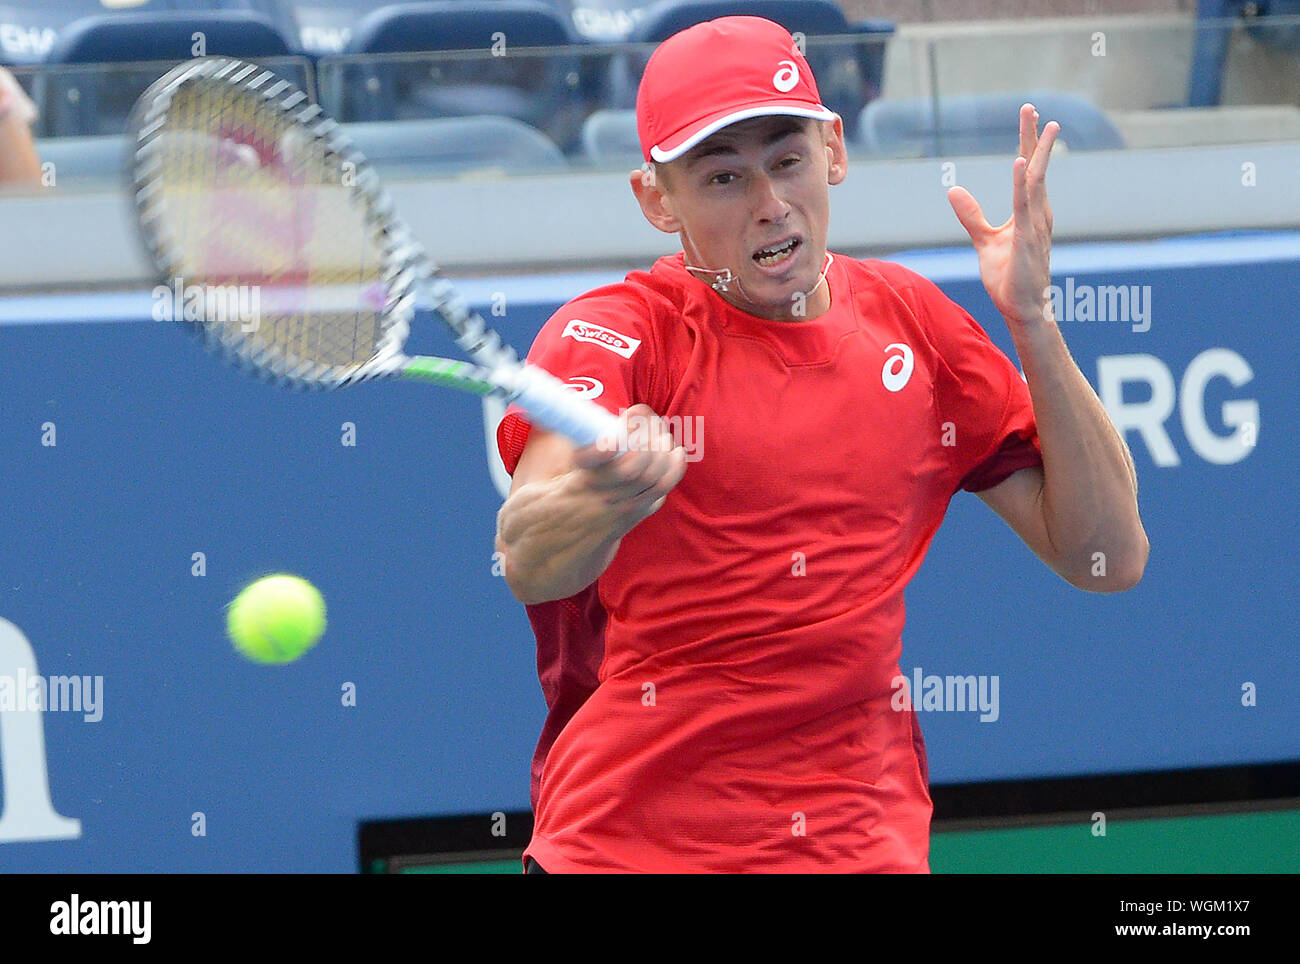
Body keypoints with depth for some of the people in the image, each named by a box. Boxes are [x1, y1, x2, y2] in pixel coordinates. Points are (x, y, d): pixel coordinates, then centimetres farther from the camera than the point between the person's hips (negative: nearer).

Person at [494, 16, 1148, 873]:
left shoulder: (911, 323, 6)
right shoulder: (615, 335, -8)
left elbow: (1110, 558, 3)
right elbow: (528, 564, -27)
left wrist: (1032, 322, -6)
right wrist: (606, 500, -49)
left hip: (871, 844, 3)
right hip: (628, 849, -3)